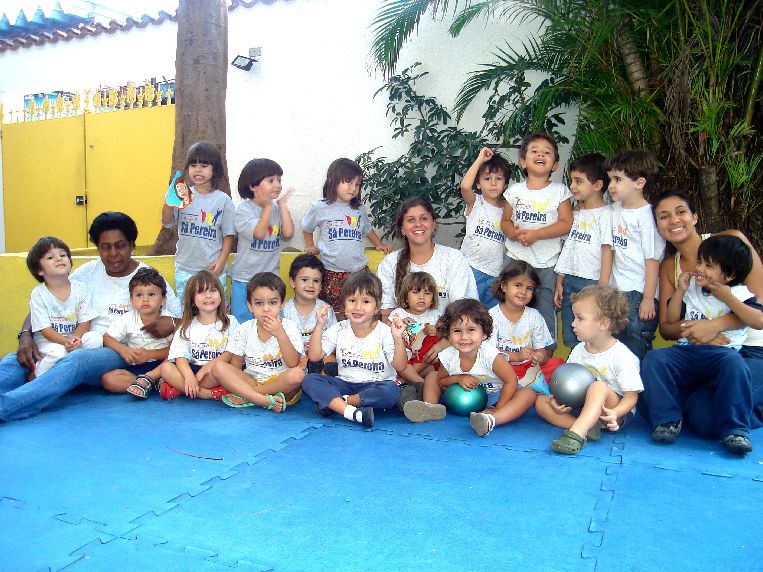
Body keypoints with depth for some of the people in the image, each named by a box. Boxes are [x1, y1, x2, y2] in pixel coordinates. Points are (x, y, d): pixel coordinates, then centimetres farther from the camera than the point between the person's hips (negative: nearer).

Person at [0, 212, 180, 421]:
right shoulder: (87, 272, 14)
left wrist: (171, 323, -21)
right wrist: (25, 335, -7)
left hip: (120, 355, -4)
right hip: (79, 347, 5)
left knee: (78, 360, -36)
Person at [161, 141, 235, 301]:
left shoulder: (223, 200, -3)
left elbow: (229, 234, -2)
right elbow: (167, 223, -1)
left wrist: (221, 260, -11)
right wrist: (169, 202, -17)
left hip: (212, 270, -2)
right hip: (184, 269, 2)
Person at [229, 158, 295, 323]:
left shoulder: (277, 208, 4)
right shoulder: (243, 208, -9)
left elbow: (288, 233, -10)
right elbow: (259, 233, -21)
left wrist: (282, 204, -6)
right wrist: (267, 207, -13)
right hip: (244, 279, -3)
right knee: (243, 325, 7)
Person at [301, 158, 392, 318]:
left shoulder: (359, 209, 10)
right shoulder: (320, 208, 1)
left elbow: (368, 229, 28)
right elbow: (307, 229, 18)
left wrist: (379, 244, 20)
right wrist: (310, 246, 8)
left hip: (360, 270, 3)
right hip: (332, 273, -3)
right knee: (335, 317, -1)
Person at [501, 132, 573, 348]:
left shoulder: (559, 191, -2)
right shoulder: (515, 190, 5)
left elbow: (566, 223, -8)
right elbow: (505, 221, 9)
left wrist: (535, 234, -19)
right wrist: (514, 233, -13)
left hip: (546, 263, -2)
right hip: (515, 258, 2)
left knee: (545, 312, 4)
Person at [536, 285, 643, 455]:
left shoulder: (622, 356, -13)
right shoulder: (578, 350, 5)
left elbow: (631, 396, -12)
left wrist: (615, 413, -31)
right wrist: (557, 401, -12)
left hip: (612, 411, -6)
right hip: (579, 405, 7)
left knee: (598, 386, -36)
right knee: (541, 402, -10)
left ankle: (576, 434, -51)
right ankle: (586, 426, -27)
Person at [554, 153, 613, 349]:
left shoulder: (605, 214, -8)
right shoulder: (575, 213, 13)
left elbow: (607, 251, -11)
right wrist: (559, 281, 14)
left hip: (591, 281, -7)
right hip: (570, 280, 7)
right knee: (570, 338, 12)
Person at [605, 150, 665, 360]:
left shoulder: (645, 216, -13)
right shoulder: (615, 210, 7)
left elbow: (653, 260, -13)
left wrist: (648, 299, -13)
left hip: (639, 293, -7)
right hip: (617, 291, 7)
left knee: (637, 350, -1)